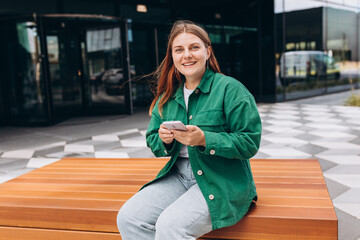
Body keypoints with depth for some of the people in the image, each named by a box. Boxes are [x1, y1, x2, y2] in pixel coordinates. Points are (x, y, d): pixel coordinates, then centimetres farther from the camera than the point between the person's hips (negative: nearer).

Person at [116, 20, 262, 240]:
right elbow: (152, 140, 16)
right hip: (178, 174, 6)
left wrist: (204, 139, -23)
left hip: (222, 181, -5)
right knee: (128, 218, -12)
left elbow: (250, 143, -12)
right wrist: (164, 140, -9)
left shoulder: (230, 89, -8)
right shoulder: (168, 96, 10)